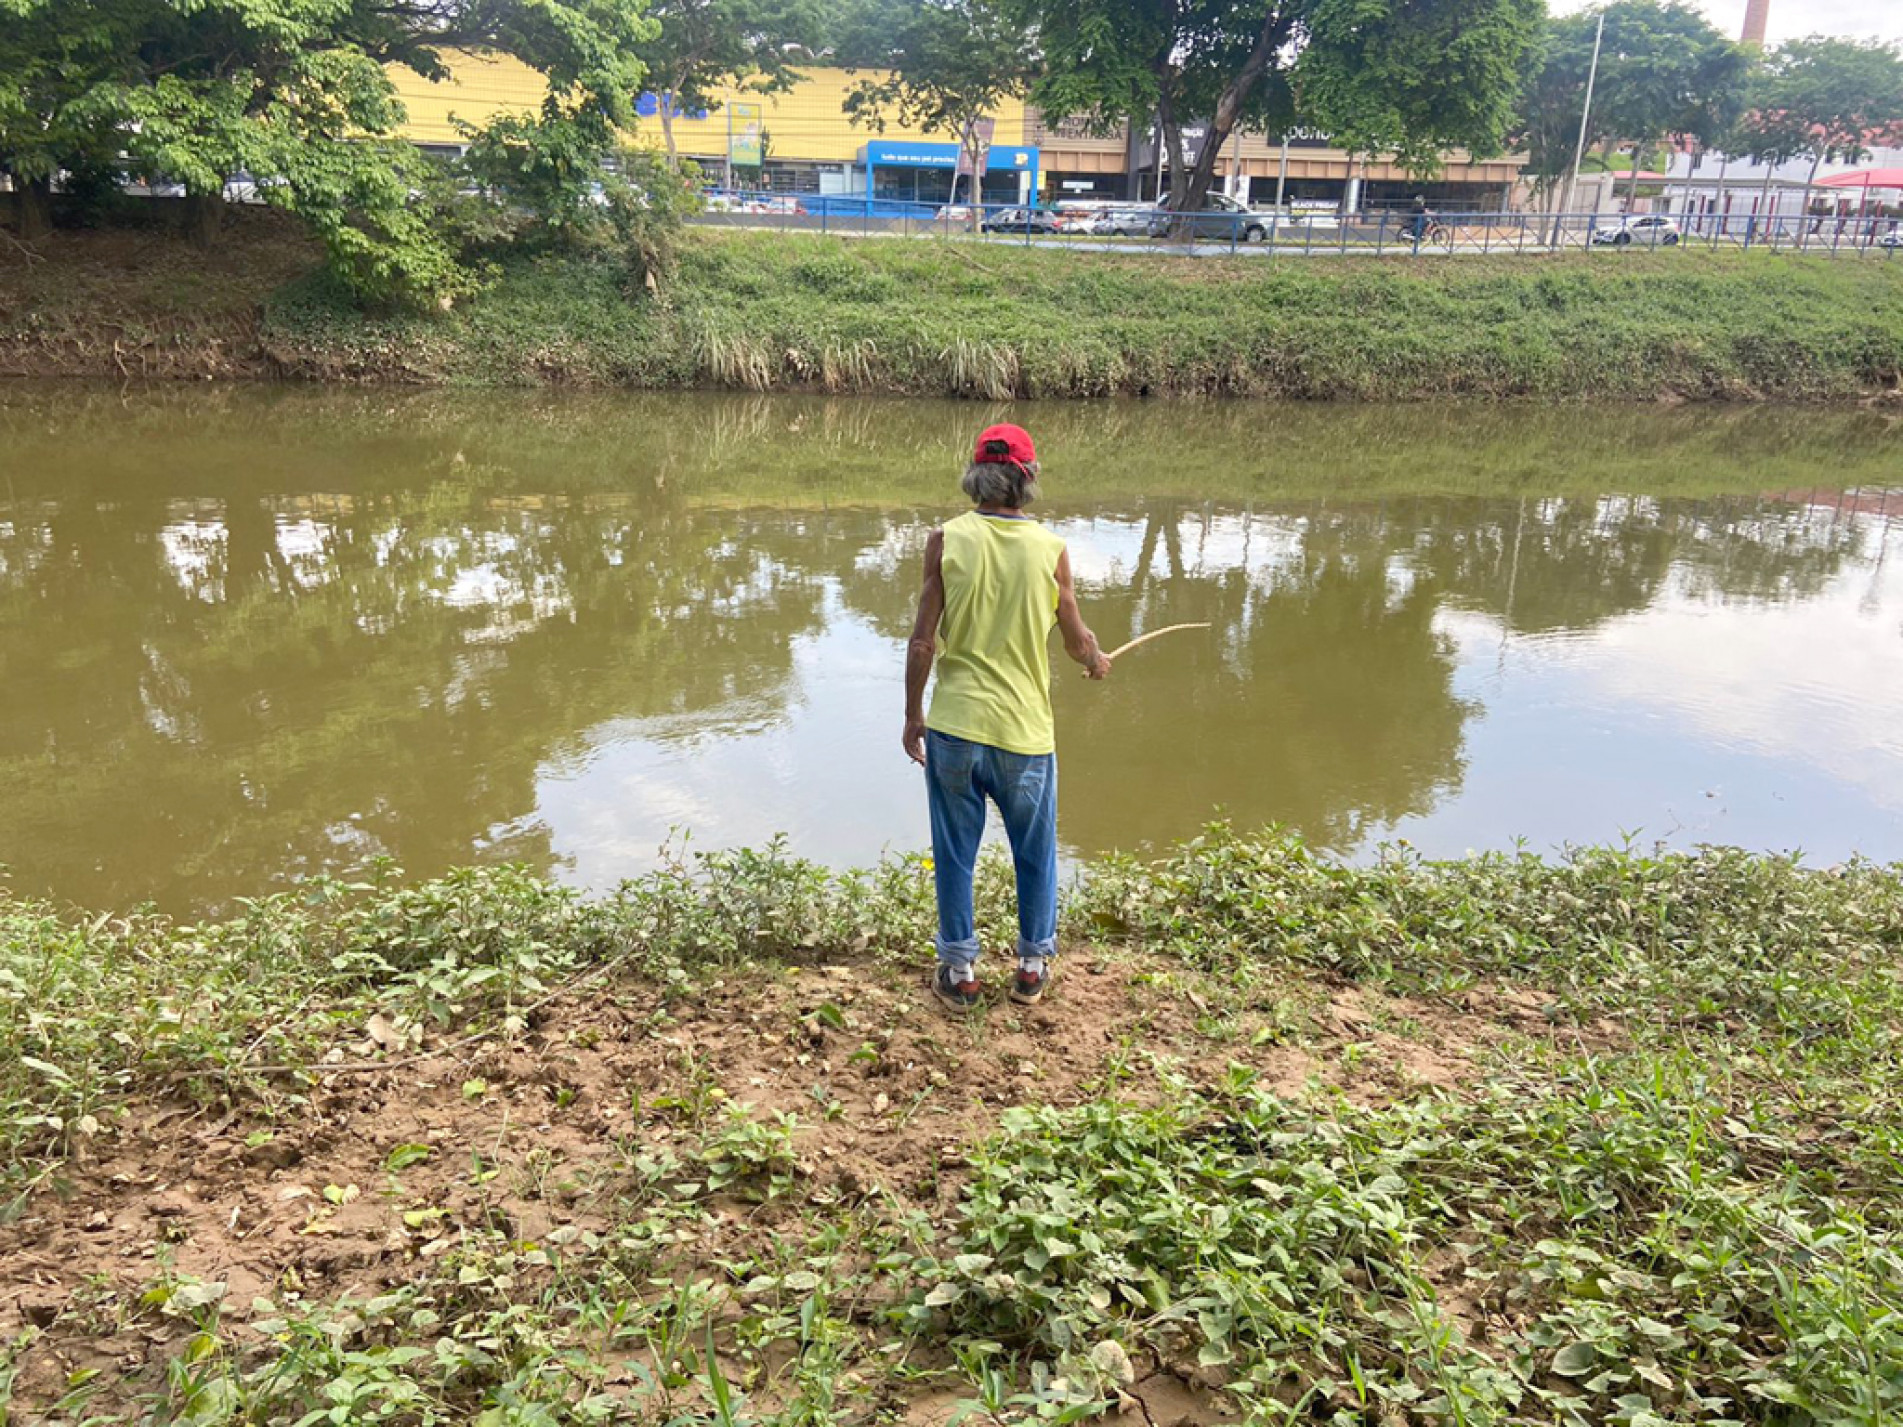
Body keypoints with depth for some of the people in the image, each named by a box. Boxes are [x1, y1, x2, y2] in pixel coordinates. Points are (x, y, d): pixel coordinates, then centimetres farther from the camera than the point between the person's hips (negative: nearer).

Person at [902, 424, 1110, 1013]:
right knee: (1035, 855, 18)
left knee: (955, 855, 13)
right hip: (1025, 731, 0)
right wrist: (1096, 662, 29)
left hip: (953, 727, 0)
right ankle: (1033, 965, 29)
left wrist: (913, 714, 7)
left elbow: (923, 640, -5)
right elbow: (1077, 639, 6)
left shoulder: (946, 540, -6)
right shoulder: (1050, 550, -5)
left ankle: (958, 971, 22)